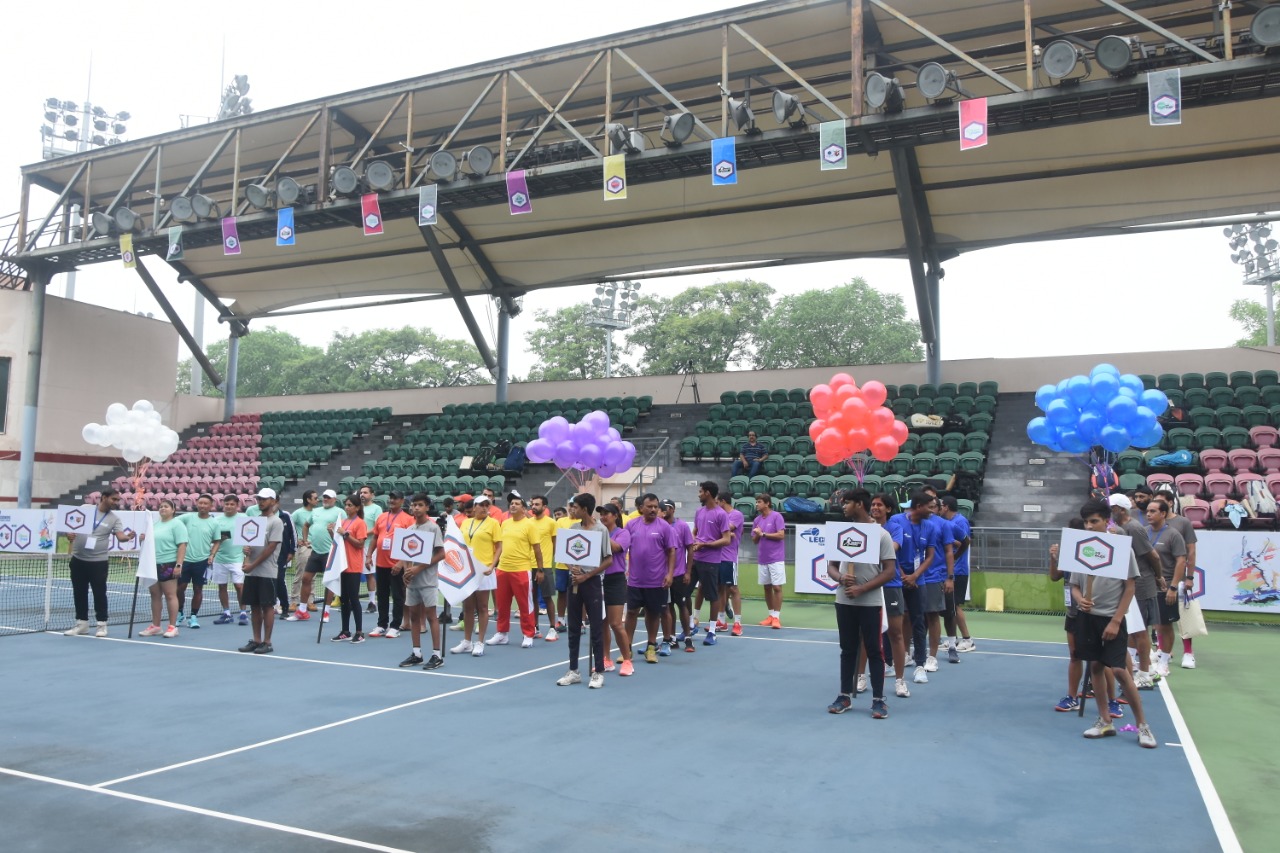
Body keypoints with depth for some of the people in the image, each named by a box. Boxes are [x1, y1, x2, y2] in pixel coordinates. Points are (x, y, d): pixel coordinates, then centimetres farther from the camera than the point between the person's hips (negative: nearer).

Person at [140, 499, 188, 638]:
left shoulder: (177, 524, -6)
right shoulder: (155, 525, 17)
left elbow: (182, 545, -13)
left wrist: (178, 565, -19)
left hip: (168, 565, -7)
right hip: (154, 565, 7)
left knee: (170, 595, -3)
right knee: (155, 595, 10)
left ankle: (172, 627, 1)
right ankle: (155, 626, 17)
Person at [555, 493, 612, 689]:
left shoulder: (601, 530, -9)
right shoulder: (573, 528, 7)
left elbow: (609, 560, -9)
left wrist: (587, 576, -13)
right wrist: (572, 568, -8)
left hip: (592, 582, -5)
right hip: (574, 581, 5)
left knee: (596, 629, 0)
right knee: (574, 628, 9)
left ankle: (598, 672, 8)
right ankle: (573, 671, 18)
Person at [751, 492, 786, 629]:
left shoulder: (777, 516, -6)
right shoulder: (756, 520, 10)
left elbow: (781, 535, -14)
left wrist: (763, 534, -11)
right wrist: (757, 534, -8)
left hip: (776, 559, -6)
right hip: (762, 559, 6)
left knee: (777, 587, -5)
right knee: (767, 587, 9)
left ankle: (776, 617, 0)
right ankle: (770, 615, 18)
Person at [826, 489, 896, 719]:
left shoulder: (881, 534, -6)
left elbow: (890, 570, -9)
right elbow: (831, 566, 10)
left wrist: (862, 588, -17)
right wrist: (841, 578, -13)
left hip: (870, 602, -4)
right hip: (844, 601, 4)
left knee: (874, 651, 3)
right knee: (848, 650, 11)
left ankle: (878, 700, 12)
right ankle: (845, 696, 19)